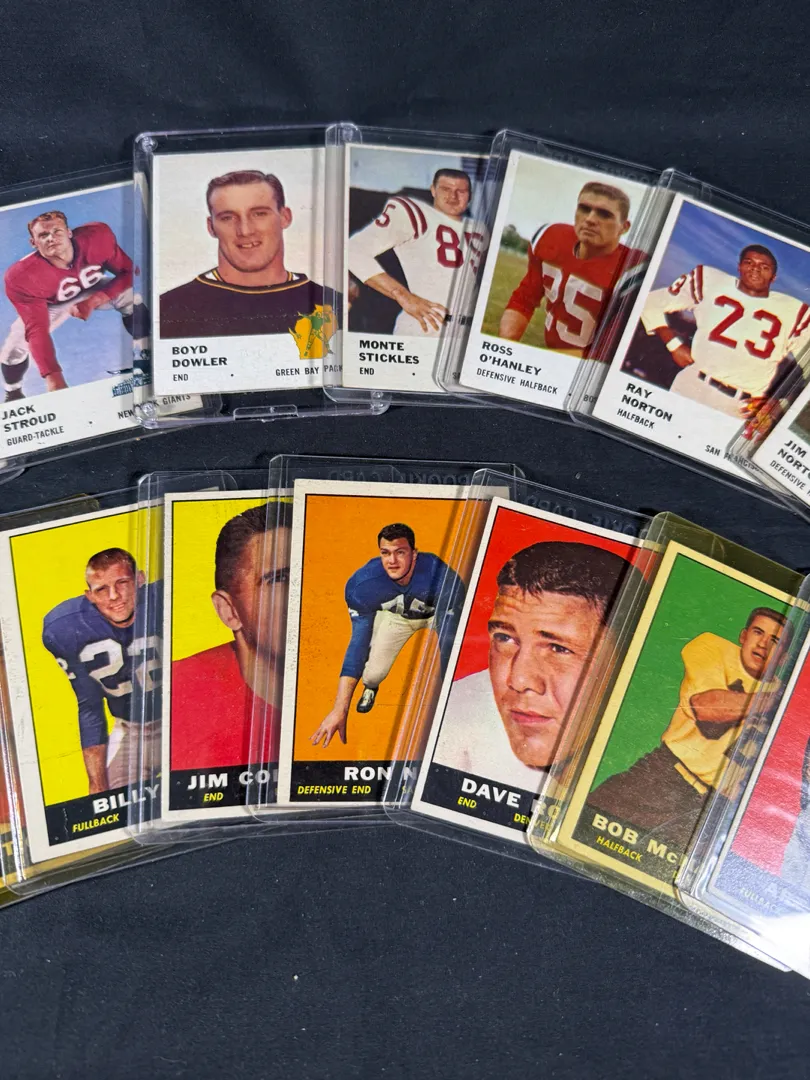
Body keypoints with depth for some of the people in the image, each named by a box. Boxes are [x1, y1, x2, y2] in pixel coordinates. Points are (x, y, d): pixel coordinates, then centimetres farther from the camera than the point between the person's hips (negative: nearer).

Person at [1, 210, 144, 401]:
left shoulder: (97, 236, -35)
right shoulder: (22, 276, -38)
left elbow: (129, 272, -21)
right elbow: (37, 329, -40)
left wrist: (95, 300, -35)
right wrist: (52, 376, -53)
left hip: (95, 290, 1)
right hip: (51, 305, -1)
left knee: (132, 298, -25)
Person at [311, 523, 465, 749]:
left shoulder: (443, 578, -43)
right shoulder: (363, 584, -34)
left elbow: (449, 641, -42)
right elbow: (359, 642, -32)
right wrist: (339, 710, -38)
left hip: (437, 612, -2)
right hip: (395, 615, 2)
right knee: (373, 673, -9)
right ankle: (370, 687, 32)